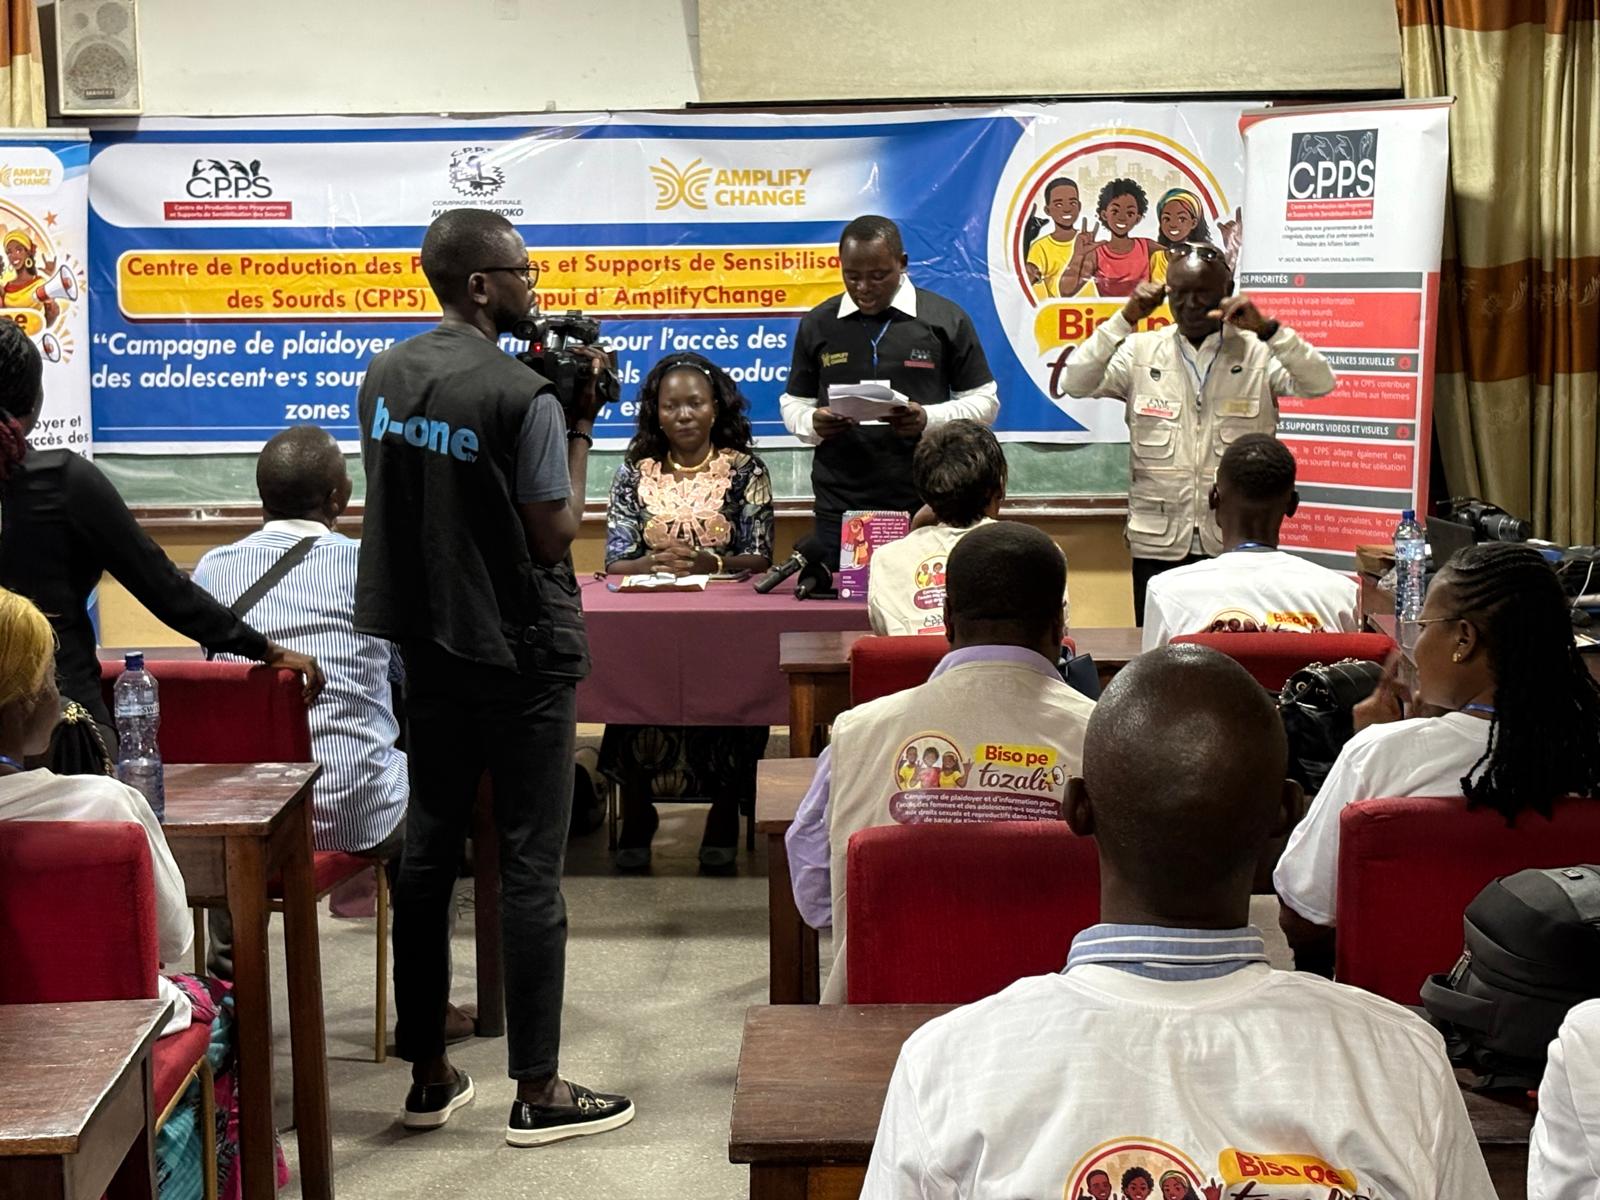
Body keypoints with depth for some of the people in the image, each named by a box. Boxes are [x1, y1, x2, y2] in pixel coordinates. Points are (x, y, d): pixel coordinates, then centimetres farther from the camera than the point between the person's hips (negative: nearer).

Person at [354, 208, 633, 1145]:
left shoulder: (386, 377, 4)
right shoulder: (524, 397, -17)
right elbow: (555, 537, -15)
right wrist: (580, 427, -4)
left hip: (425, 645, 7)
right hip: (520, 654, -7)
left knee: (428, 854, 13)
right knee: (531, 870, 0)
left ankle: (430, 1075, 22)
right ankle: (538, 1091, 8)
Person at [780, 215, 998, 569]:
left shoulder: (946, 320, 2)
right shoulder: (817, 324, 10)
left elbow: (984, 401, 5)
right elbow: (794, 404, 15)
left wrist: (929, 419, -14)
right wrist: (814, 423, -8)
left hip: (925, 503, -2)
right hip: (840, 508, 2)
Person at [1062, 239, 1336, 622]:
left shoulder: (1258, 354, 2)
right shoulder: (1141, 352, 5)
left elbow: (1320, 385, -10)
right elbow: (1077, 384, -6)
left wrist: (1266, 328, -21)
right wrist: (1125, 319, -14)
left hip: (1238, 547, -1)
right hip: (1157, 546, 1)